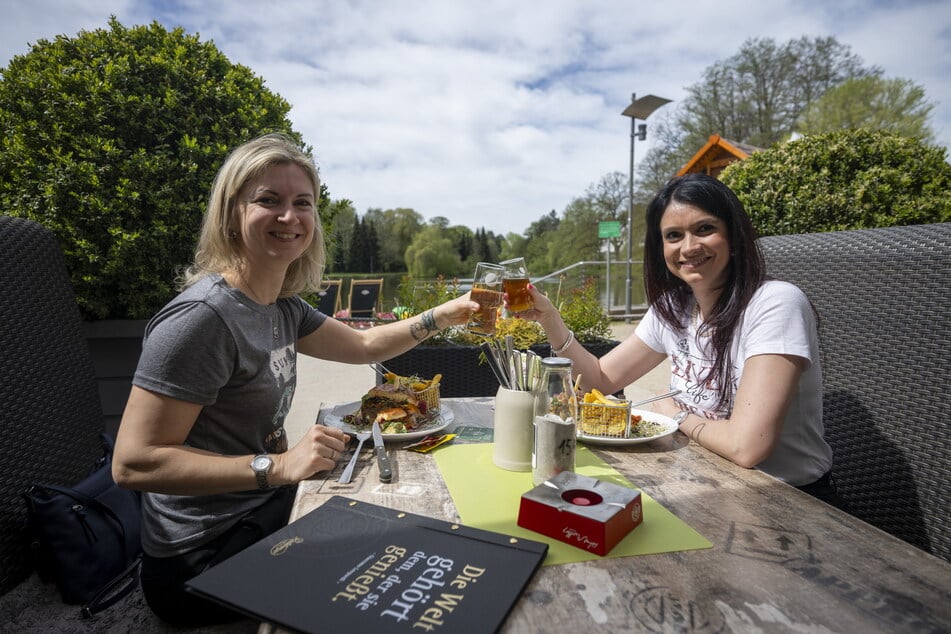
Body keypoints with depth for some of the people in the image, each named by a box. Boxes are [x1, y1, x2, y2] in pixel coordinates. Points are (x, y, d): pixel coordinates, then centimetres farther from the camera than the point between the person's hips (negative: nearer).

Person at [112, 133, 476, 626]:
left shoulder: (282, 306, 0)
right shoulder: (202, 317, -26)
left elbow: (362, 345, 10)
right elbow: (132, 463, -25)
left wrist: (444, 315, -1)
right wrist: (278, 467, -31)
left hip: (267, 513, 8)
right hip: (206, 556, -7)